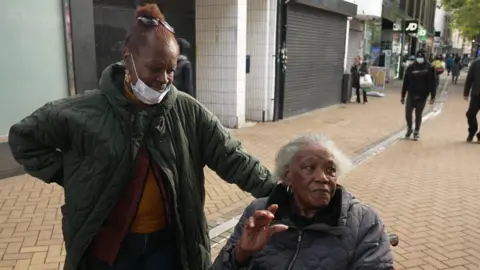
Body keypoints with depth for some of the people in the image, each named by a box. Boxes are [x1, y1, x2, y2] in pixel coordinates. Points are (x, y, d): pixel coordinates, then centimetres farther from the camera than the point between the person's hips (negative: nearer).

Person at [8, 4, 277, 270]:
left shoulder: (188, 112, -8)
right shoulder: (85, 111, -12)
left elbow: (231, 156, -5)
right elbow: (23, 137, 2)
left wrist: (273, 191, -11)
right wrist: (68, 176, -5)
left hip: (166, 241, 2)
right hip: (108, 244, -1)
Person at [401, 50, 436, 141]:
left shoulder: (429, 68, -4)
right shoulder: (411, 68, 0)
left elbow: (433, 83, -4)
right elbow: (406, 82, 3)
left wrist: (432, 96, -9)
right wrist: (403, 96, 5)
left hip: (422, 96, -1)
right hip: (411, 95, 1)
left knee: (418, 115, 7)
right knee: (408, 113, -2)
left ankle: (416, 132, 23)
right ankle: (409, 128, 24)